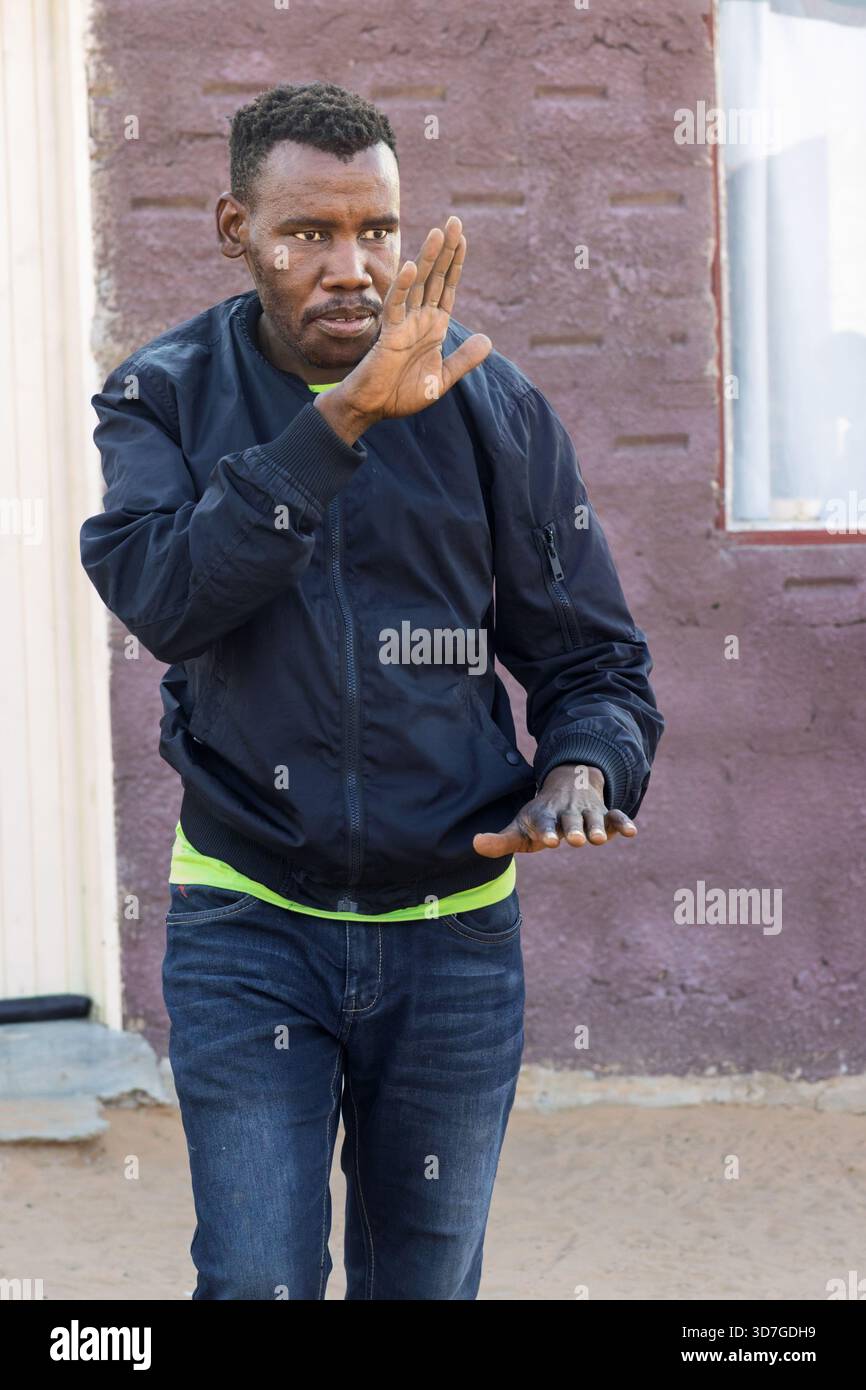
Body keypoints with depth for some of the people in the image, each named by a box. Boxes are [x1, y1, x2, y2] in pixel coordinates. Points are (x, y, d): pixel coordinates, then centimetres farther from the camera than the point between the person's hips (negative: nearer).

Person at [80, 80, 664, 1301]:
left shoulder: (494, 408, -1)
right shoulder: (165, 398, -3)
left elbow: (594, 658, 4)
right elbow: (160, 597, -23)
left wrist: (582, 770, -19)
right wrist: (342, 419, -30)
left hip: (454, 929, 2)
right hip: (245, 922, -1)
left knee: (425, 1281, 11)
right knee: (257, 1281, -7)